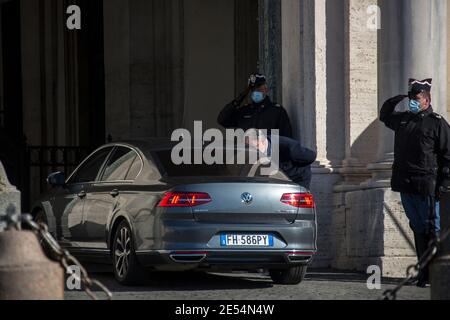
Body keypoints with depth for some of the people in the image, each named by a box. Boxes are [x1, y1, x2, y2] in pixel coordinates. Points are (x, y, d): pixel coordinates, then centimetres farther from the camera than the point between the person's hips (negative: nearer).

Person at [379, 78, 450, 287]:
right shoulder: (403, 119, 16)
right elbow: (384, 115, 36)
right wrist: (395, 101, 16)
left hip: (426, 186, -6)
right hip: (405, 184, 6)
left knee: (432, 229, -5)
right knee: (418, 228, 10)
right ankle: (425, 270, 14)